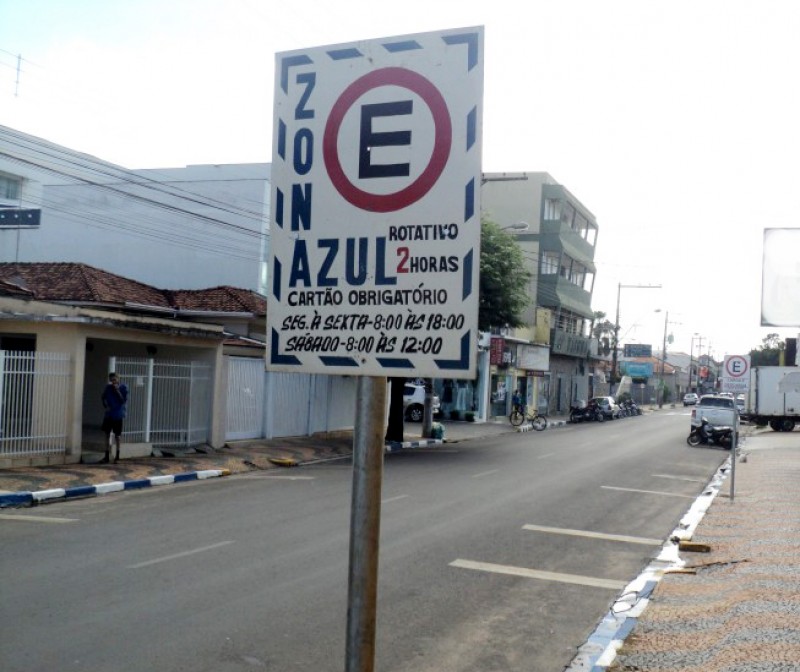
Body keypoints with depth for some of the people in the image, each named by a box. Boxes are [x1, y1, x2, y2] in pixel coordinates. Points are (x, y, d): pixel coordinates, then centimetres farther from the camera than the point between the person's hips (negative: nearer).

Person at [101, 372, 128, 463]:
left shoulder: (123, 388, -6)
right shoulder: (108, 387, 3)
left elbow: (124, 400, -13)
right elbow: (103, 397, 15)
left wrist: (117, 391, -19)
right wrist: (106, 406, 0)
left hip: (118, 415, -3)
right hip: (108, 414, 3)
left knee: (117, 435, 1)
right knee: (107, 434, 5)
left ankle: (117, 456, 9)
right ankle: (106, 456, 11)